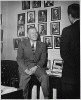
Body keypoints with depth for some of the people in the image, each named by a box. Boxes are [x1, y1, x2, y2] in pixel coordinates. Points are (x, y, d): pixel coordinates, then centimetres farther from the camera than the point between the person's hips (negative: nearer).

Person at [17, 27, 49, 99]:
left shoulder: (42, 45, 8)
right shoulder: (22, 44, 4)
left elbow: (43, 59, 4)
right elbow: (19, 58, -2)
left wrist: (36, 67, -15)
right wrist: (26, 69, -17)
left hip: (37, 66, 1)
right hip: (25, 66, -1)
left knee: (45, 77, -26)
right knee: (23, 83, -18)